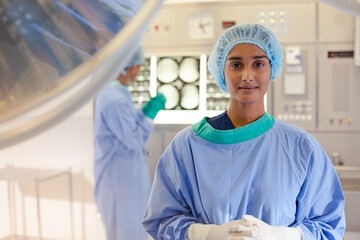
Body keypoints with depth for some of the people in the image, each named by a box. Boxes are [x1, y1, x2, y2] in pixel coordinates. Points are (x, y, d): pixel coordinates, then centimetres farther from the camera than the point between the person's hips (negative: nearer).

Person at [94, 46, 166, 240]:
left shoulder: (109, 91, 6)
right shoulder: (115, 100, -26)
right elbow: (133, 140, -22)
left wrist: (147, 109, 11)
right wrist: (151, 113, -13)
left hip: (125, 174, 10)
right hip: (120, 178, -10)